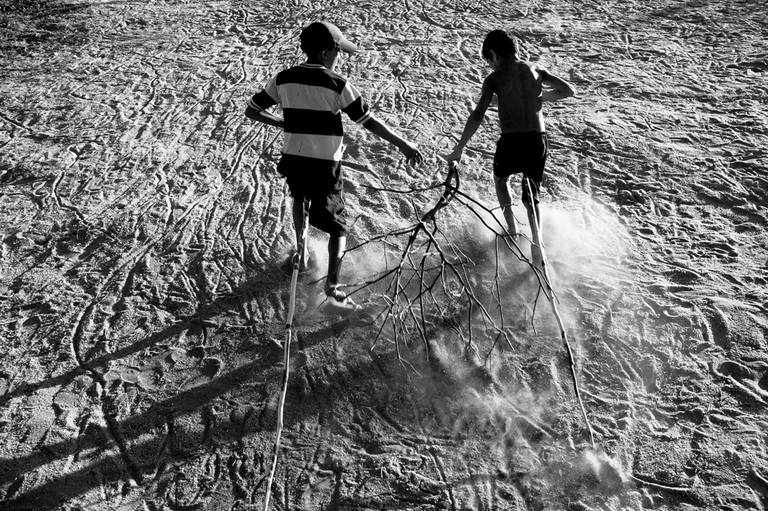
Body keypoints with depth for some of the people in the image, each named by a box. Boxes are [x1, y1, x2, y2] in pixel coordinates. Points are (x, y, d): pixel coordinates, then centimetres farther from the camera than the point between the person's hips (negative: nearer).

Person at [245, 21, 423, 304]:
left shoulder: (283, 79, 0)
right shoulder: (338, 85, -12)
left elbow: (251, 110, 7)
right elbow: (370, 122, -11)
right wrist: (403, 145, -3)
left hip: (292, 162, 4)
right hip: (325, 166, -4)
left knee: (299, 198, 36)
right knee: (336, 226, 9)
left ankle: (302, 253, 40)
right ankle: (332, 283, -4)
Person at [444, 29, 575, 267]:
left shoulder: (494, 79, -3)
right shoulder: (535, 69, 8)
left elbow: (477, 116, -12)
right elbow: (569, 90, 7)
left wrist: (459, 149, -10)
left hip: (511, 141, -3)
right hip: (538, 141, 3)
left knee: (500, 177, 30)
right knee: (531, 197, 19)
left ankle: (512, 229, 23)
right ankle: (536, 244, 1)